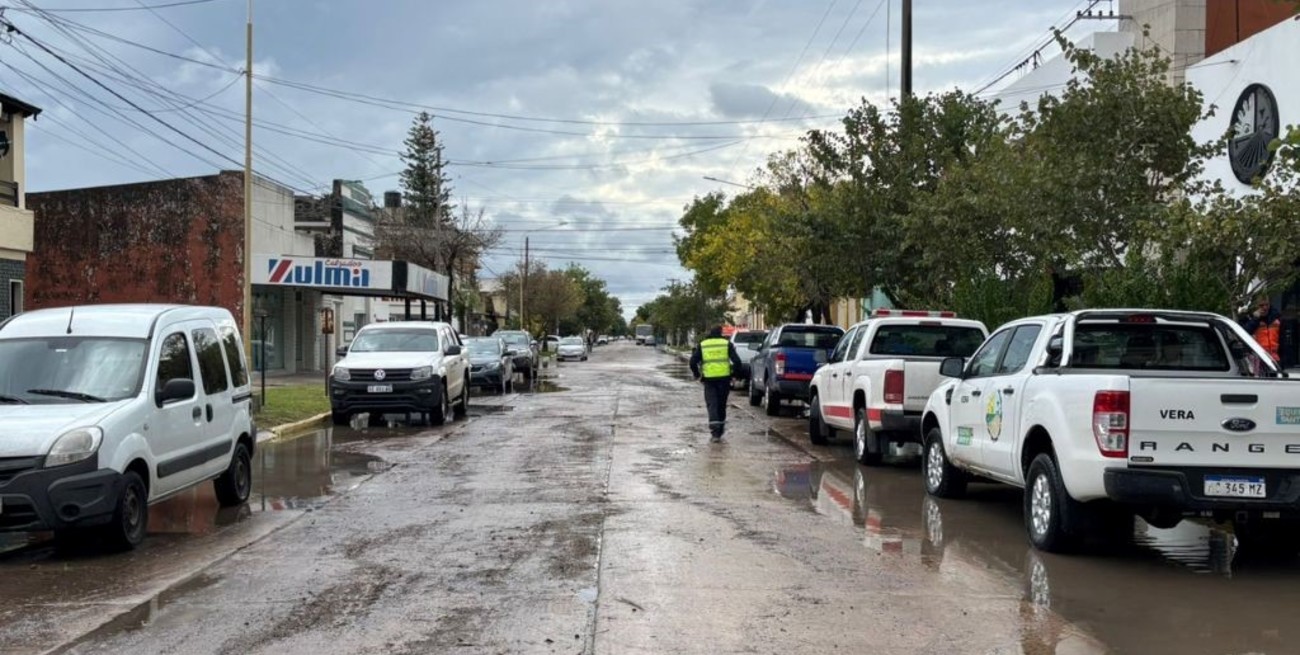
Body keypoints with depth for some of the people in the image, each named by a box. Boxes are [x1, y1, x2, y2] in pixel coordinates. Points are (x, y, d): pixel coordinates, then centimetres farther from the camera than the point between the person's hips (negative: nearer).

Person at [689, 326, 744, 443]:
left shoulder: (702, 345, 6)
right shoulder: (727, 344, 4)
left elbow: (693, 362, 0)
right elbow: (737, 361, -5)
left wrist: (697, 374, 14)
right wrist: (734, 372, 10)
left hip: (709, 380, -1)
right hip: (724, 378, 1)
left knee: (712, 405, -1)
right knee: (722, 405, 15)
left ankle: (715, 433, -16)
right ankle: (719, 432, 23)